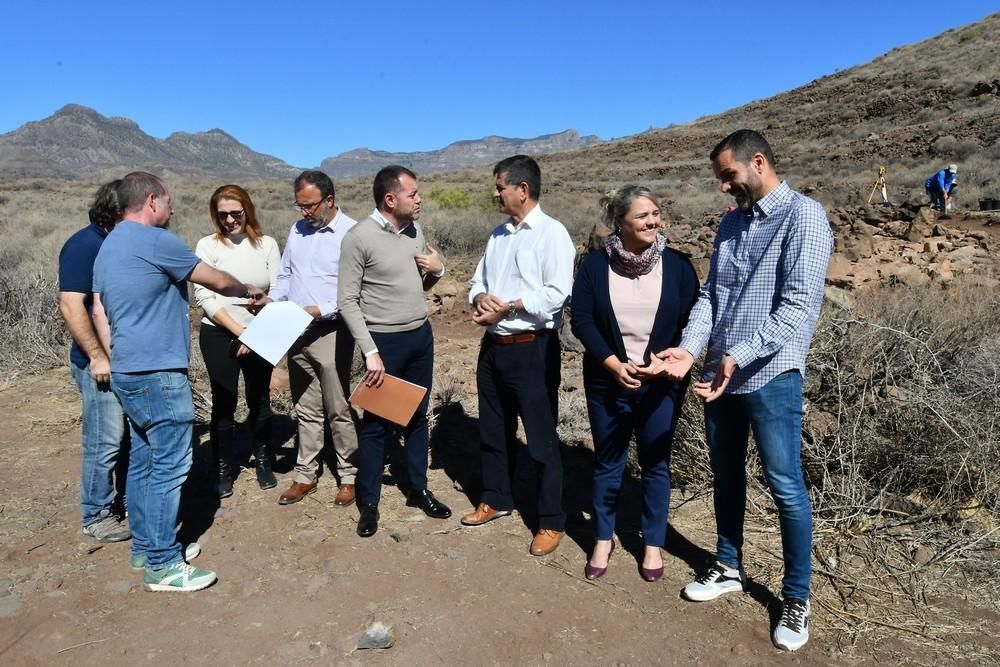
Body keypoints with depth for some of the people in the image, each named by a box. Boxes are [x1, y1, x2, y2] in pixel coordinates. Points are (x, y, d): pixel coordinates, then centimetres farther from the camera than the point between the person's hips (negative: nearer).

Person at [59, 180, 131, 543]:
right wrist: (97, 356, -20)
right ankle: (96, 516, 14)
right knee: (105, 440, 0)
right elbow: (71, 306, -21)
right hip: (103, 361, -8)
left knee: (132, 434, 17)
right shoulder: (84, 245, -14)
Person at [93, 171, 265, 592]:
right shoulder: (156, 241, -14)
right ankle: (162, 565, 4)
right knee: (169, 467, -4)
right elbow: (216, 281, -4)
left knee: (143, 462, 15)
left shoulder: (107, 247, 15)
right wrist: (249, 291, 14)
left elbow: (99, 312, 16)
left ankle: (146, 548, 25)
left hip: (127, 373, 10)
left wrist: (119, 358, 19)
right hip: (158, 374, -10)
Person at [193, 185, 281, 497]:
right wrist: (239, 331, -14)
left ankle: (263, 462, 30)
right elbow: (204, 297, -9)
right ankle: (223, 469, 21)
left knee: (260, 400, 11)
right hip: (219, 336, -1)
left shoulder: (267, 244, 0)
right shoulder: (208, 245, -4)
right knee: (224, 403, 4)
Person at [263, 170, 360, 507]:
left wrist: (321, 310, -21)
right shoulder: (297, 230, 10)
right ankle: (306, 475, 26)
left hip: (331, 332, -6)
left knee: (338, 410, 3)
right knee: (306, 410, 15)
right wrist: (273, 301, 0)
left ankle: (350, 476, 17)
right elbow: (285, 275, 18)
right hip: (296, 333, 6)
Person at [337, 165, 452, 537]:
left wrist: (437, 270, -6)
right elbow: (347, 302, -14)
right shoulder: (359, 237, -14)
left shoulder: (414, 230, 5)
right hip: (385, 340, -6)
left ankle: (418, 489, 31)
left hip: (421, 335, 6)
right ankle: (369, 503, 19)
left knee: (417, 415, 15)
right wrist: (371, 352, -18)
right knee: (377, 423, 4)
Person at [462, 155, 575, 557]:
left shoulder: (552, 233, -10)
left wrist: (506, 308, -17)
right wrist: (481, 298, -8)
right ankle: (496, 499, 37)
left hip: (532, 348, -7)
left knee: (541, 437, 2)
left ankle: (551, 522, 16)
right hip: (493, 345, 8)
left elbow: (557, 294, -18)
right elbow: (478, 280, 15)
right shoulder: (498, 235, 14)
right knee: (493, 429, 18)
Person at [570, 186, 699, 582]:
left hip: (662, 383, 0)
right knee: (607, 463, 12)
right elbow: (581, 320, -6)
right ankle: (604, 539, 30)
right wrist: (614, 364, -16)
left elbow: (691, 323, -2)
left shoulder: (677, 265, -3)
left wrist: (665, 361, -17)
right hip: (608, 381, 0)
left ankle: (653, 543, 30)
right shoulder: (595, 264, -4)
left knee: (655, 463, 11)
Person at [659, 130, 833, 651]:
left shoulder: (803, 216, -9)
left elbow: (798, 305, -19)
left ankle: (797, 598, 22)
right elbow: (710, 295, 8)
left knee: (785, 488, 4)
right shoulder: (731, 223, 13)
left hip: (771, 376, -7)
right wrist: (690, 347, -9)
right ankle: (728, 568, 36)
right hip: (720, 373, 7)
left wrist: (739, 356, -26)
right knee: (726, 475, 17)